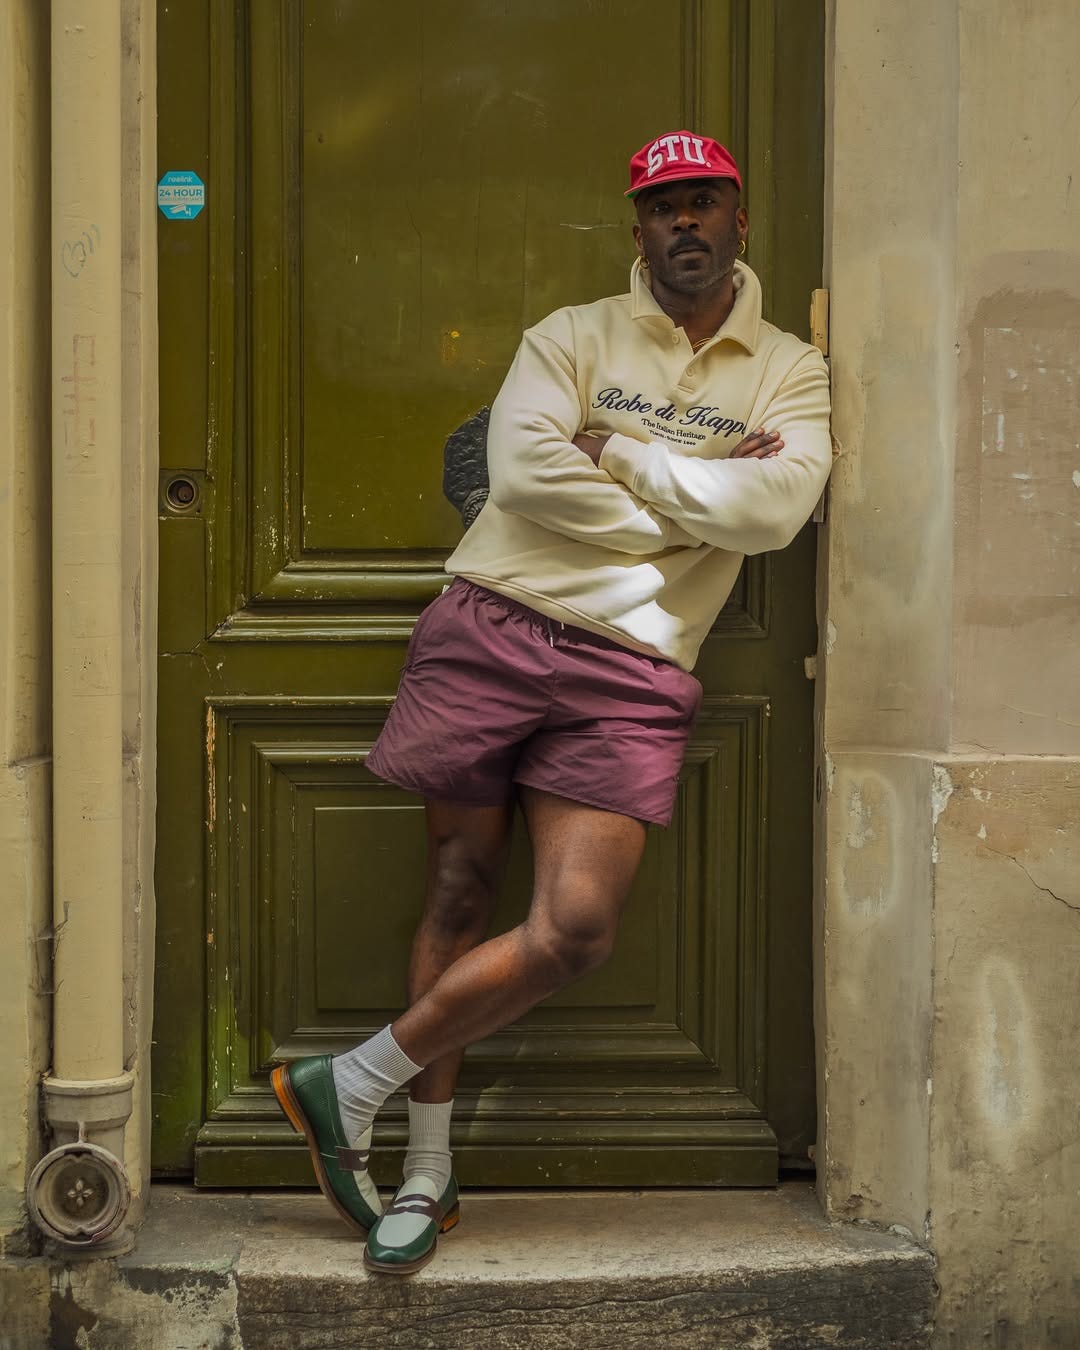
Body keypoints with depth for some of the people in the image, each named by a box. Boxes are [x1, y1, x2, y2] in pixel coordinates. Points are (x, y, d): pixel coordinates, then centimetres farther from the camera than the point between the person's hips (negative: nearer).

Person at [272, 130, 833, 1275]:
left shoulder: (791, 374, 11)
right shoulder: (574, 335, 9)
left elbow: (777, 508, -9)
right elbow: (524, 467, -10)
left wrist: (620, 456, -6)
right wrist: (696, 500, -6)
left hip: (631, 671, 1)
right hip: (492, 628, 0)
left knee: (575, 928, -13)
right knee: (459, 892, 2)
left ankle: (352, 1085, 4)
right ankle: (428, 1171, 16)